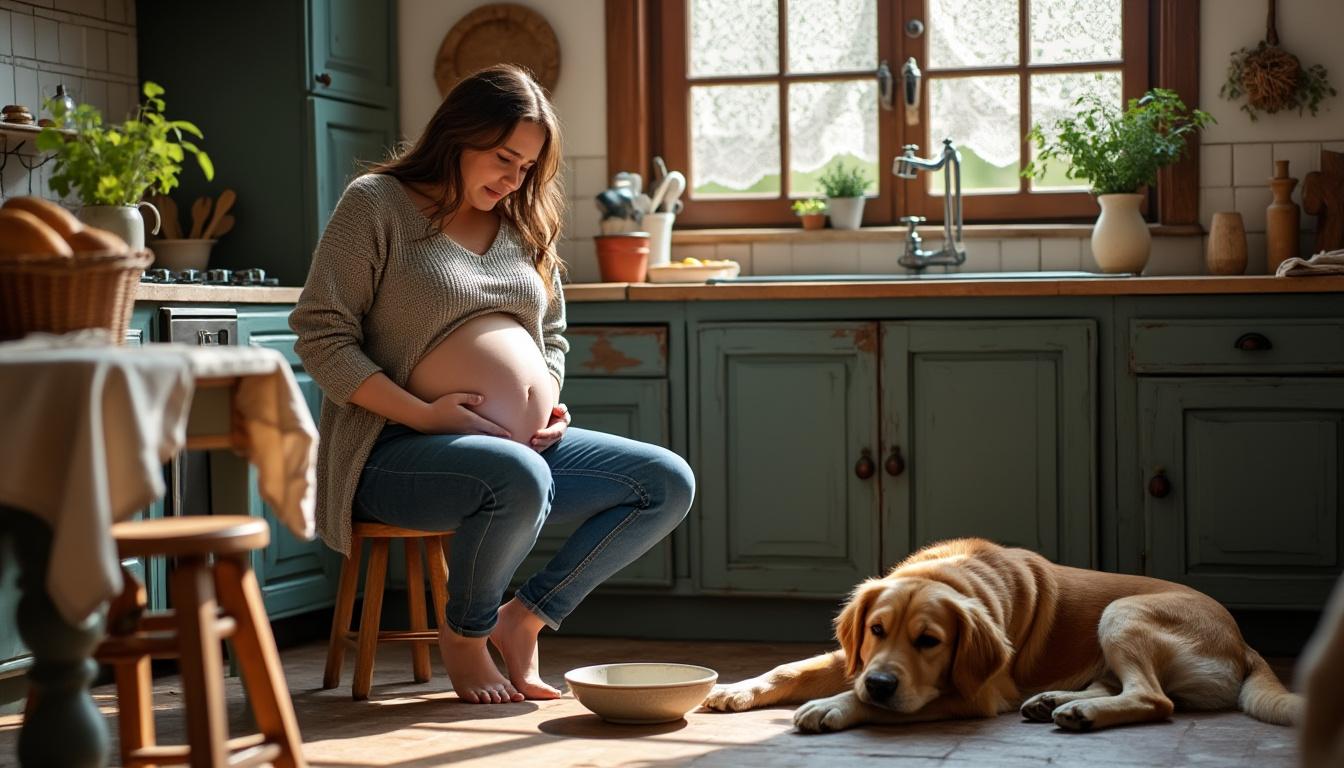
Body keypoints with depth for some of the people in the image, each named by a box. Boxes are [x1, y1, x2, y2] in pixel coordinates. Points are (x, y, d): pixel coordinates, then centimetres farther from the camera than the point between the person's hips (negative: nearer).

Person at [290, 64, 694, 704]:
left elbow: (551, 335, 27)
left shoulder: (522, 223, 17)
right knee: (519, 479, -39)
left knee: (668, 483, -7)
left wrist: (550, 402, 4)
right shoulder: (376, 202, -2)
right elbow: (321, 336, -9)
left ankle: (524, 619, 2)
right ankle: (464, 633, -8)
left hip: (530, 445, 7)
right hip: (400, 453, -7)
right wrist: (422, 413, -18)